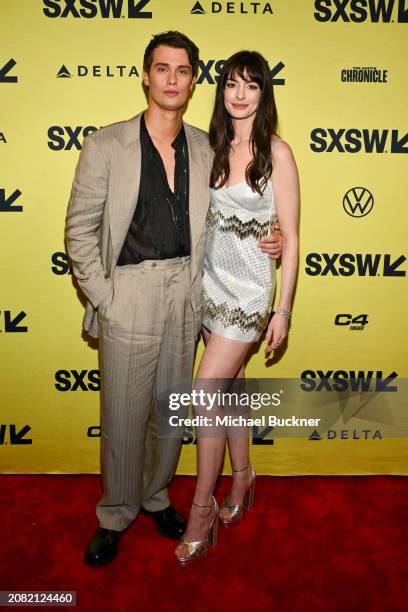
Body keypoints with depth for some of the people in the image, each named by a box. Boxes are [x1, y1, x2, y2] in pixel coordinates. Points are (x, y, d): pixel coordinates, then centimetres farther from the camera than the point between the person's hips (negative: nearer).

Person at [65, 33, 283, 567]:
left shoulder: (206, 150, 7)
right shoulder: (106, 145, -4)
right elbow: (80, 230, -3)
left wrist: (262, 240, -1)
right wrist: (103, 299, -9)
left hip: (186, 294, 4)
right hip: (128, 295, -3)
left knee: (172, 407, 15)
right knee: (124, 413, 5)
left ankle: (156, 496, 39)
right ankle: (116, 514, 30)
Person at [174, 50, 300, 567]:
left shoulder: (277, 152, -6)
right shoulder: (214, 148, 9)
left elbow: (290, 237, -7)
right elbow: (206, 220, 13)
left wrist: (283, 309, -9)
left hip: (249, 289, -5)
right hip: (211, 283, 5)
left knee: (205, 394, -7)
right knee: (230, 389, 15)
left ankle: (202, 510, 12)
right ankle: (242, 478, 36)